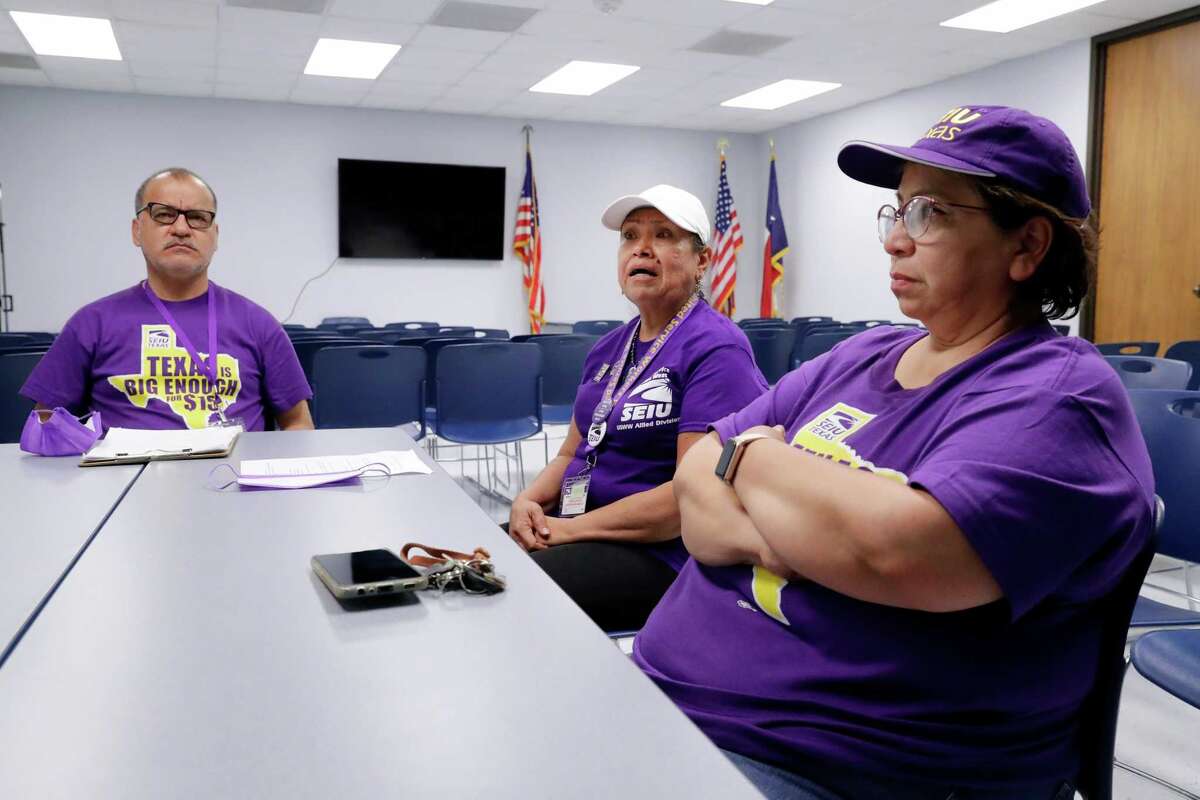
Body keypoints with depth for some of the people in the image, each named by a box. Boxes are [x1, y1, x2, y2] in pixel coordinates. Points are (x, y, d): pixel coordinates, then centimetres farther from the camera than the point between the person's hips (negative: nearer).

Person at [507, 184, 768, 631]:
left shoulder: (715, 349, -13)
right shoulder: (609, 348, 14)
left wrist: (573, 528, -17)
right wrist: (530, 500, -2)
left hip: (660, 554, -8)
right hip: (580, 532, 8)